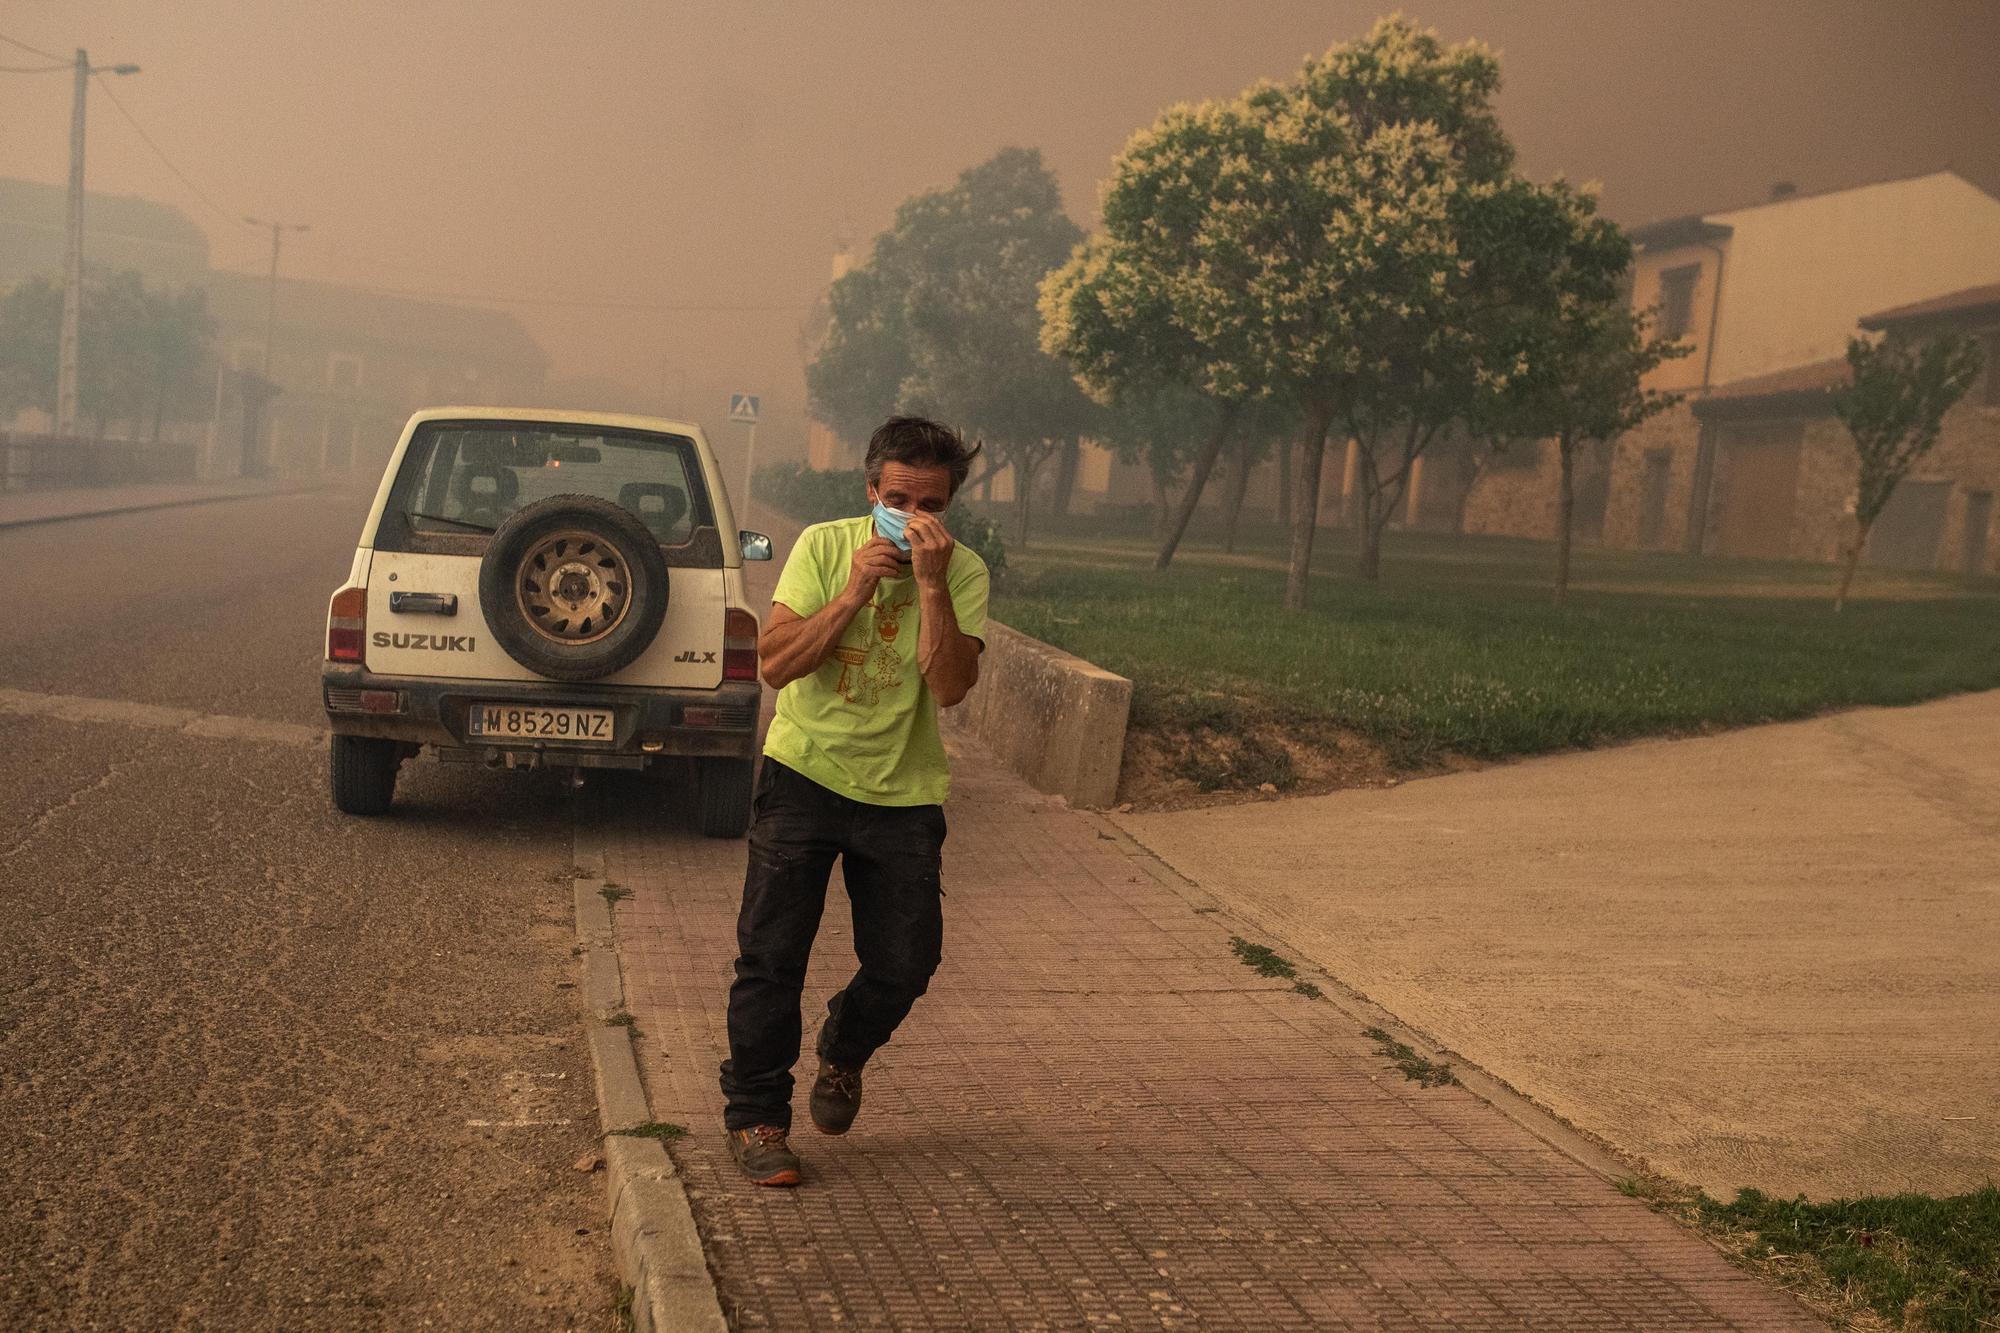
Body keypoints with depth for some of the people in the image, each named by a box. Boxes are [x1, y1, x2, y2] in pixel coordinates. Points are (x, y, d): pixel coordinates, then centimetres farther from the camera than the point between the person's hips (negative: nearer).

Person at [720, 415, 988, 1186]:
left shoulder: (963, 573, -7)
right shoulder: (824, 545, -7)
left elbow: (950, 687, -21)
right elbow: (774, 664, -15)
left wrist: (930, 582, -27)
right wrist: (856, 590, -21)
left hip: (903, 793, 1)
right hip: (804, 774, -1)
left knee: (905, 964, 3)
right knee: (771, 955, -4)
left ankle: (843, 1052, 35)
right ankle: (755, 1115, 13)